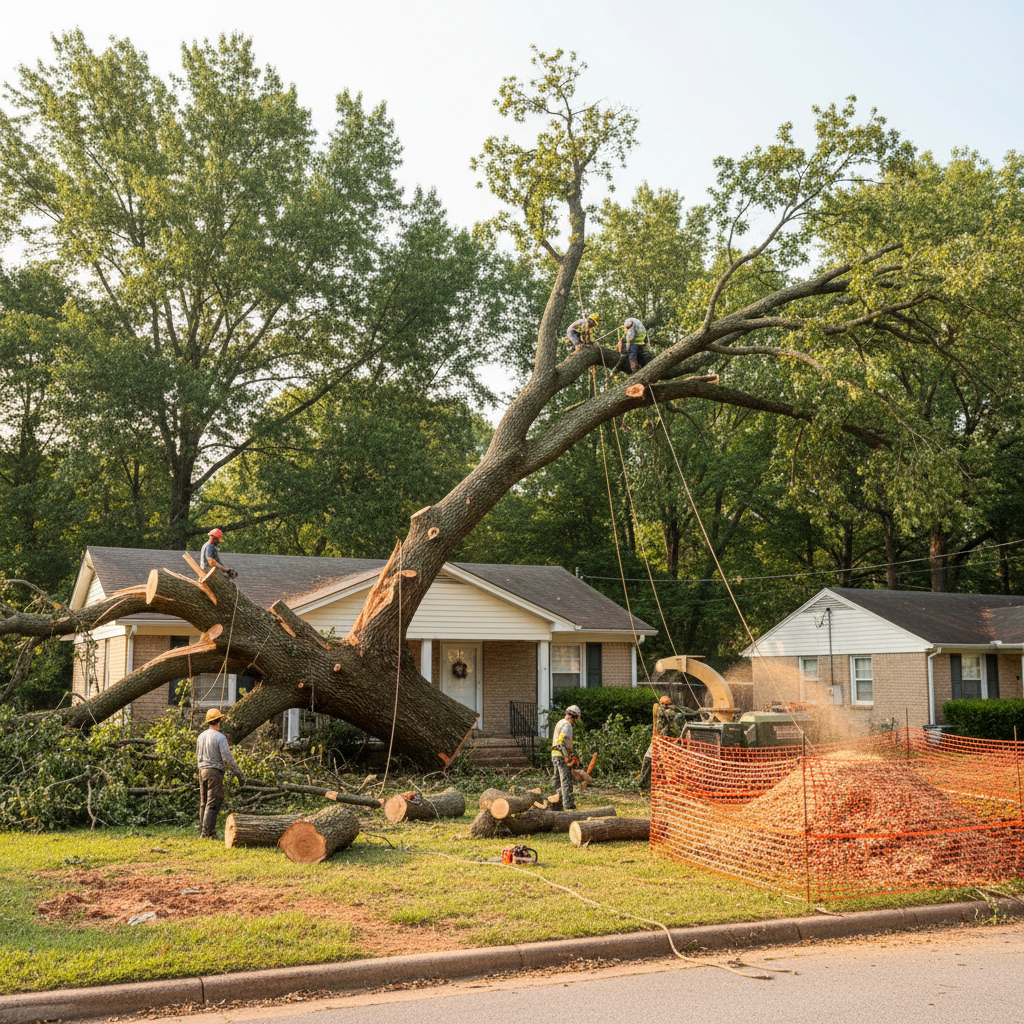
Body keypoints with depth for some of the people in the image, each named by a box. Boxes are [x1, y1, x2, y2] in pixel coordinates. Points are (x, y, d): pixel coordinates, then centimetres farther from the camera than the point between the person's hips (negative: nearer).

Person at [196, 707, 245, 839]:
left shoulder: (201, 736, 10)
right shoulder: (220, 737, -13)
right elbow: (227, 758, -15)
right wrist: (239, 774, -9)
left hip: (202, 771, 7)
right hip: (215, 772, -7)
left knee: (204, 803, 12)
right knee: (213, 804, -6)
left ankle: (203, 832, 16)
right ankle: (207, 833, -10)